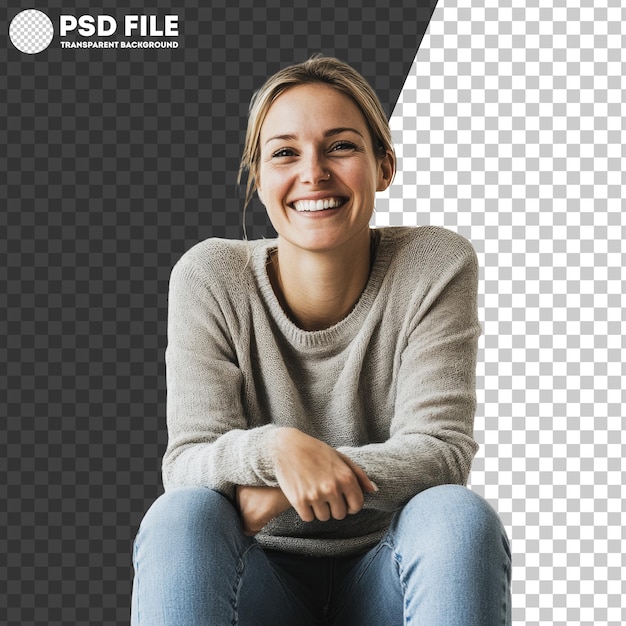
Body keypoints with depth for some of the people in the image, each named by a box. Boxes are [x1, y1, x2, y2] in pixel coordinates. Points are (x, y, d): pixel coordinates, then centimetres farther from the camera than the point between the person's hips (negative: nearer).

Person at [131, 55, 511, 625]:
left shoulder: (436, 266, -10)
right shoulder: (210, 278, -9)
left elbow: (440, 450, -16)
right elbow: (188, 459, -13)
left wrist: (278, 491, -29)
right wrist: (275, 447, -37)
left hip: (383, 577, 1)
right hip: (262, 574, 0)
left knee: (460, 515, -30)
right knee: (181, 516, -30)